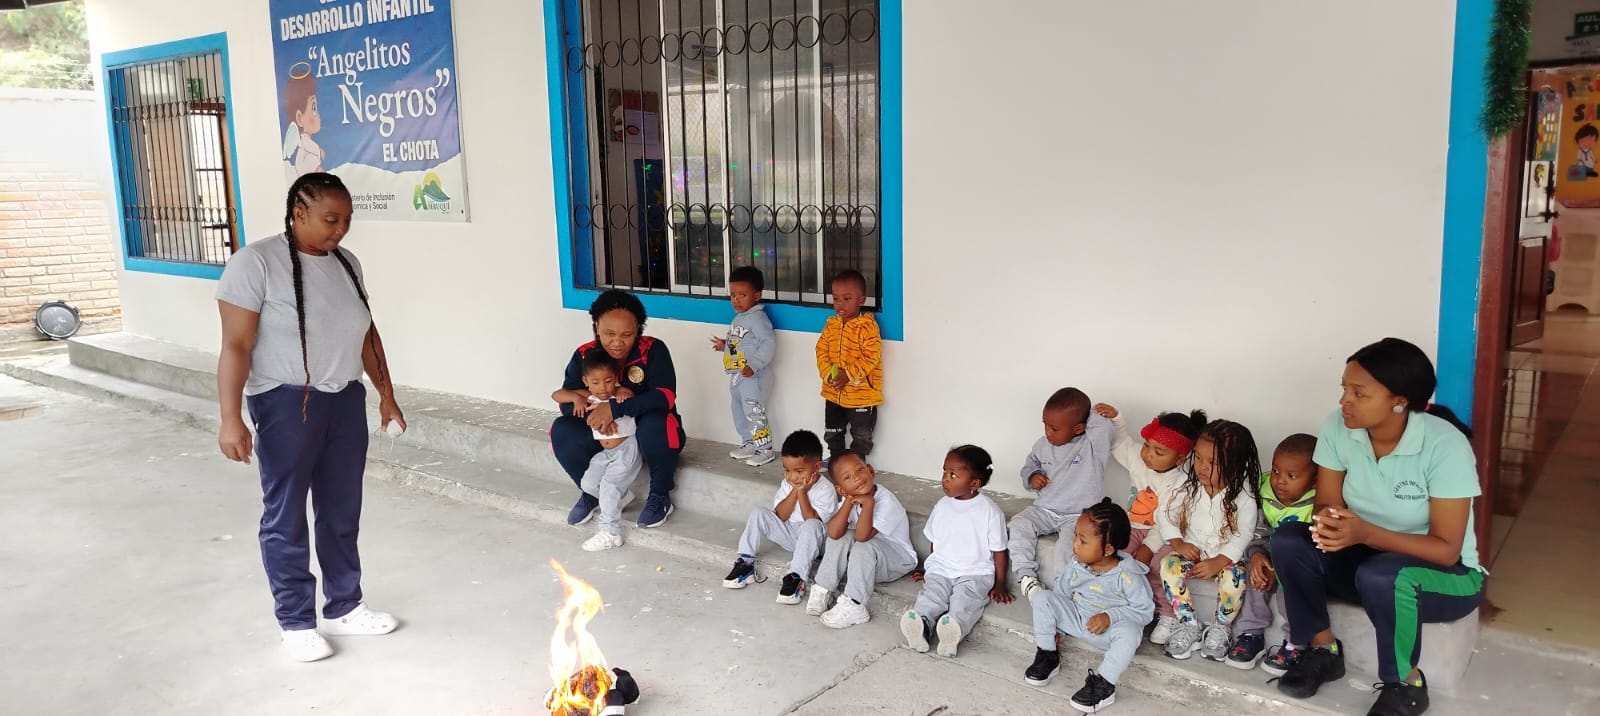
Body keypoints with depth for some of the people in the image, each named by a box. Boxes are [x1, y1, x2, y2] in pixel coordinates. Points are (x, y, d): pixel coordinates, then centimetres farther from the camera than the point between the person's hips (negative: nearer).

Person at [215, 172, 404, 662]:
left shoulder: (346, 263, 7)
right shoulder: (256, 262, -12)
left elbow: (366, 333, 16)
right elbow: (236, 346, -15)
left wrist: (386, 393, 17)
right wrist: (230, 419, -21)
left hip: (346, 400, 6)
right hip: (286, 403, -6)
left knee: (343, 511, 13)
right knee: (286, 516, 4)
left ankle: (344, 608, 27)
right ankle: (295, 623, 17)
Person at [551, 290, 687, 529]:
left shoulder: (654, 350, -18)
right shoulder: (584, 356, -9)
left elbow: (665, 397, -29)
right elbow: (567, 401, -12)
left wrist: (614, 408, -39)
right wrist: (596, 412, -35)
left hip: (646, 433, -3)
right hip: (607, 435, 3)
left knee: (654, 424, -37)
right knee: (562, 431, -21)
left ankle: (660, 495, -12)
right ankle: (592, 491, 4)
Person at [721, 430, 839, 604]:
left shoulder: (826, 490, -16)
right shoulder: (787, 483, 2)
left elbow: (812, 520, -23)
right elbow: (780, 516, -7)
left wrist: (802, 493, -23)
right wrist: (794, 491, -16)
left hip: (813, 540, -5)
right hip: (788, 534, 5)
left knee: (811, 526, -39)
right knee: (757, 513, -12)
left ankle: (797, 577, -41)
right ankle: (745, 564, -13)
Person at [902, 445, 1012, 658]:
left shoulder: (990, 511, -6)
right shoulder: (942, 506, 7)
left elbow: (998, 551, 0)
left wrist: (1000, 585, 1)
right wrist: (931, 569, 21)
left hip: (976, 573, -3)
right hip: (941, 570, 4)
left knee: (965, 601, -33)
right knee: (930, 594, -27)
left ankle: (954, 630, -58)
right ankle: (921, 626, -51)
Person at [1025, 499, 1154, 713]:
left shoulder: (1127, 576, -22)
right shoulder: (1076, 566, -8)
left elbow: (1145, 610, -19)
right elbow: (1061, 593, 6)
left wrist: (1110, 616, -29)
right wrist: (1053, 624, -2)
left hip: (1107, 630, -5)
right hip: (1076, 619, 5)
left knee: (1129, 631, -38)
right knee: (1044, 598, -13)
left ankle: (1104, 683, -25)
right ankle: (1048, 656, -1)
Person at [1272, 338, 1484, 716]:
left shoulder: (1445, 445, -26)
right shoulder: (1337, 428, -13)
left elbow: (1446, 549, -24)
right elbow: (1326, 504, -6)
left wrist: (1366, 533, -38)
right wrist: (1327, 523, -31)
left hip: (1446, 574, -4)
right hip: (1368, 556, 5)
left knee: (1380, 575, -36)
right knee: (1288, 540, -21)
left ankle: (1407, 683, -9)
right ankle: (1323, 649, -2)